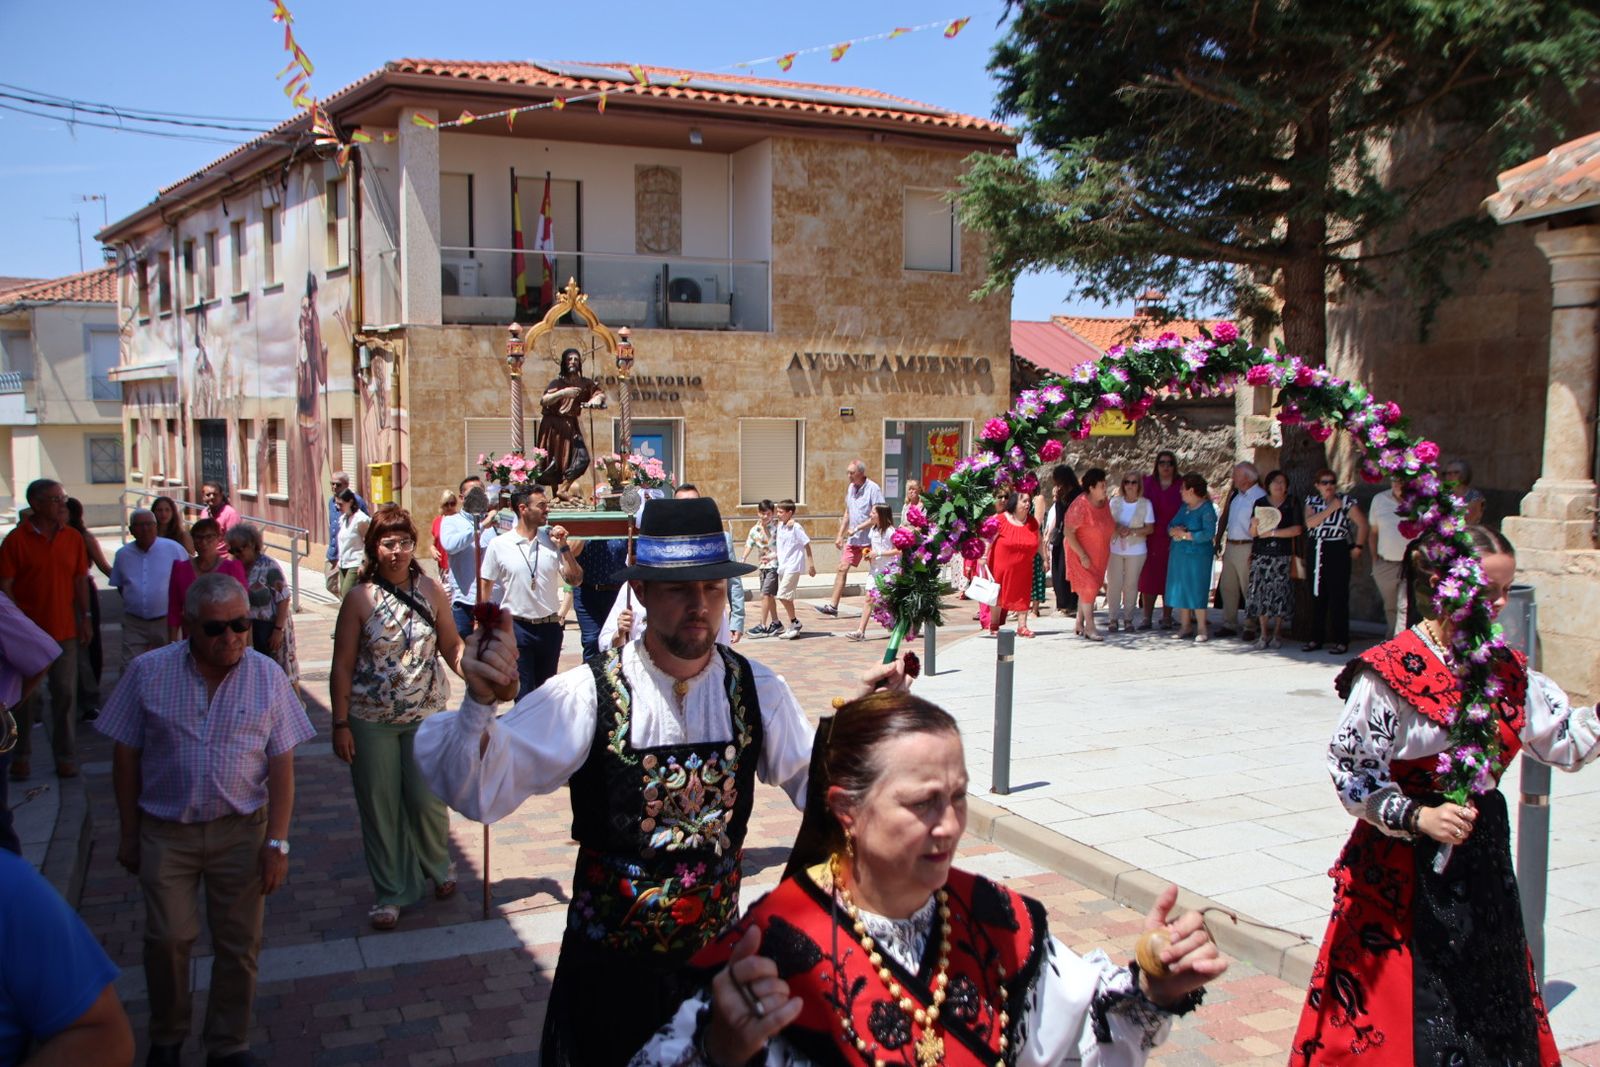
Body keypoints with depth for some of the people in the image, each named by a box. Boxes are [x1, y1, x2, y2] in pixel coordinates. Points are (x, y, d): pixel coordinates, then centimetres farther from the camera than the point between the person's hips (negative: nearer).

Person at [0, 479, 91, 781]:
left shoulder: (73, 538, 5)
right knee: (26, 696, 7)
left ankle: (66, 756, 14)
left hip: (65, 630, 3)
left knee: (65, 694, 4)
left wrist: (85, 619, 6)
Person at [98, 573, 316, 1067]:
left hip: (241, 830, 1)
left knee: (239, 943, 6)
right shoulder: (148, 672, -5)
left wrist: (277, 842, -6)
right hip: (166, 830, 0)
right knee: (168, 938, 1)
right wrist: (129, 834, 4)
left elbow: (281, 766, -3)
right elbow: (126, 756, 2)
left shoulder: (268, 677, -4)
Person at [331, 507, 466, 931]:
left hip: (426, 715, 1)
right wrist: (340, 724, -7)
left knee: (427, 800, 4)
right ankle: (390, 892, 22)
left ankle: (438, 866, 34)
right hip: (371, 720, -1)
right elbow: (343, 664, -5)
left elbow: (452, 645, 3)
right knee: (379, 806, 6)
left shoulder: (431, 591, -2)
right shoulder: (360, 598, -8)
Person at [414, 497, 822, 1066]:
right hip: (610, 962, -2)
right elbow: (479, 792, -26)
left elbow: (813, 782, 2)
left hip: (718, 952, 3)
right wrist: (480, 704, -44)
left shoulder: (756, 689, -7)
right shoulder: (591, 693, -18)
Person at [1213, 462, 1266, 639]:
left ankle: (1250, 627, 7)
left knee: (1248, 589, -1)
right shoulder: (1235, 494, 12)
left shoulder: (1260, 496, -13)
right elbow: (1225, 517, 19)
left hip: (1246, 548, -8)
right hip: (1230, 546, 8)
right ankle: (1229, 624, 20)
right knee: (1227, 587, 11)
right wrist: (1219, 541, 15)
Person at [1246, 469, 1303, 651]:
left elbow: (1297, 529, -5)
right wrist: (1254, 525, -14)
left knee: (1280, 593, -4)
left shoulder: (1292, 503, 5)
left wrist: (1272, 532, -10)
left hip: (1282, 555, -2)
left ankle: (1277, 634, 8)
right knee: (1261, 592, -3)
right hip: (1261, 554, 2)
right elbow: (1252, 533, 8)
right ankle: (1263, 634, 3)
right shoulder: (1260, 503, 10)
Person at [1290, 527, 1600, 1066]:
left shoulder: (1507, 670, 4)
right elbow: (1351, 772, -16)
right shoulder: (1390, 672, -17)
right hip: (1402, 869, -6)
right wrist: (1417, 817, -24)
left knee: (1492, 1013, 17)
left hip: (1483, 859, 7)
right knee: (1405, 1020, 4)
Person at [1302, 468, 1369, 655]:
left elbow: (1362, 524, 1)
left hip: (1337, 550, -4)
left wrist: (1357, 547, -3)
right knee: (1317, 597, 7)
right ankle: (1316, 638, 15)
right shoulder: (1312, 501, 9)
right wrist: (1331, 508, -13)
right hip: (1316, 551, 4)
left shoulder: (1346, 500, -1)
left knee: (1338, 596, -5)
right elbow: (1310, 522, -8)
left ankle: (1341, 641, -1)